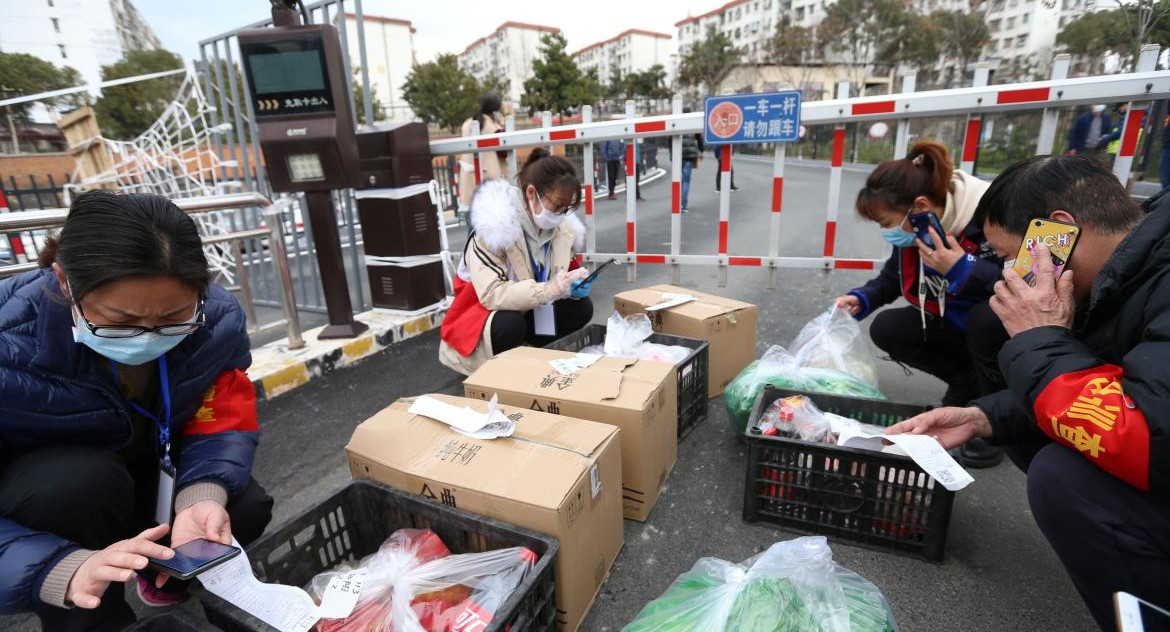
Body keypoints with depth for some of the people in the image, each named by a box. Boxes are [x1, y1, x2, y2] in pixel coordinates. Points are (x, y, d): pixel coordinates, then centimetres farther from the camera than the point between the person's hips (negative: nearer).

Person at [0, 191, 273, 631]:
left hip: (147, 468, 3)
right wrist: (69, 570, -47)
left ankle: (160, 561, 16)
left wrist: (200, 497, -37)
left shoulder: (217, 318, -25)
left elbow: (222, 421, -17)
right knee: (82, 481, -35)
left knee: (245, 510, -18)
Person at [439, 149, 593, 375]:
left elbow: (559, 277, 5)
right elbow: (491, 294, -33)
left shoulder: (563, 226, -8)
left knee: (581, 308, -13)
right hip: (482, 313, -6)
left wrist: (574, 285, -19)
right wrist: (548, 289, -40)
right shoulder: (494, 226, -28)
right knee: (510, 325, -36)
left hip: (527, 311, 6)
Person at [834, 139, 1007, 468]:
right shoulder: (915, 229, -9)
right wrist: (862, 299, -11)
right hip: (956, 326, 6)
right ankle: (966, 382, 9)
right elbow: (893, 276, 7)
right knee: (886, 329, -11)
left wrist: (963, 270, -40)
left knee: (987, 317, -37)